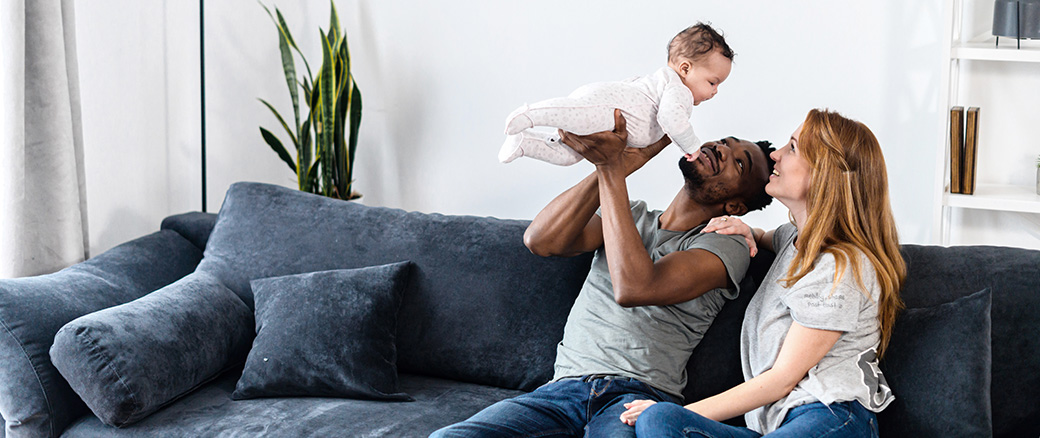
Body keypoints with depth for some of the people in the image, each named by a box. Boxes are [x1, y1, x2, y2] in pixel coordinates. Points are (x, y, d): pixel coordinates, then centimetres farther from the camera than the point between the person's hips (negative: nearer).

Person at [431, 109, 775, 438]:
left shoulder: (726, 246, 4)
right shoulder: (633, 216, 21)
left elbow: (633, 288, -15)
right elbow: (541, 241, 1)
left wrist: (612, 168, -14)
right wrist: (621, 163, -7)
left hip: (640, 394, -4)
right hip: (563, 389, 4)